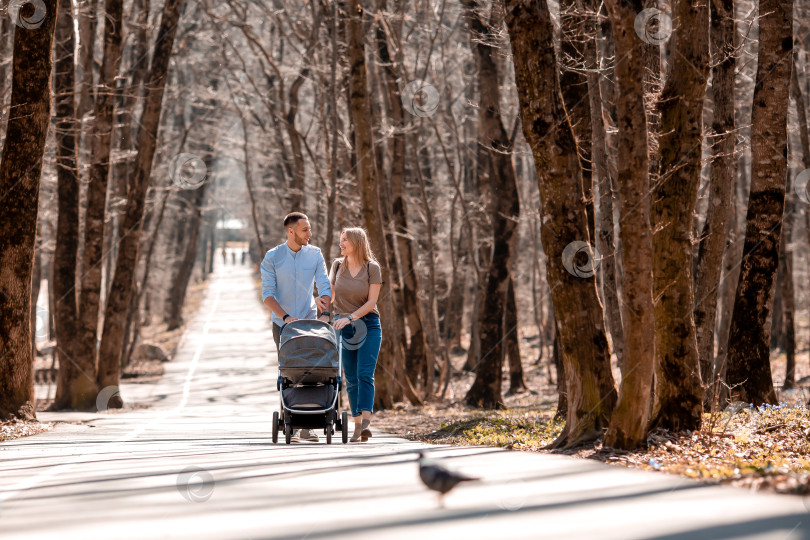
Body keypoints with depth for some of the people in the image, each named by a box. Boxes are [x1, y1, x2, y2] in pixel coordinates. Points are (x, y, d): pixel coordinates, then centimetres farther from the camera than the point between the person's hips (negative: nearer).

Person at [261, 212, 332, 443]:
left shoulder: (315, 254, 1)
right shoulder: (272, 257, -5)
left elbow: (325, 287, 0)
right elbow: (267, 294, -8)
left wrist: (325, 313, -17)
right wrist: (286, 316, -20)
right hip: (282, 323, -1)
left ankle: (307, 427, 0)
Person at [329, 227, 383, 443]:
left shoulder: (372, 268, -4)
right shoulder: (337, 265, 7)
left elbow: (372, 302, -8)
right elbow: (330, 294, 15)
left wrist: (351, 317, -18)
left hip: (367, 325, -3)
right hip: (343, 326, 3)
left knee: (365, 374, -15)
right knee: (351, 378, 3)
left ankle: (366, 422, -23)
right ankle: (357, 425, 6)